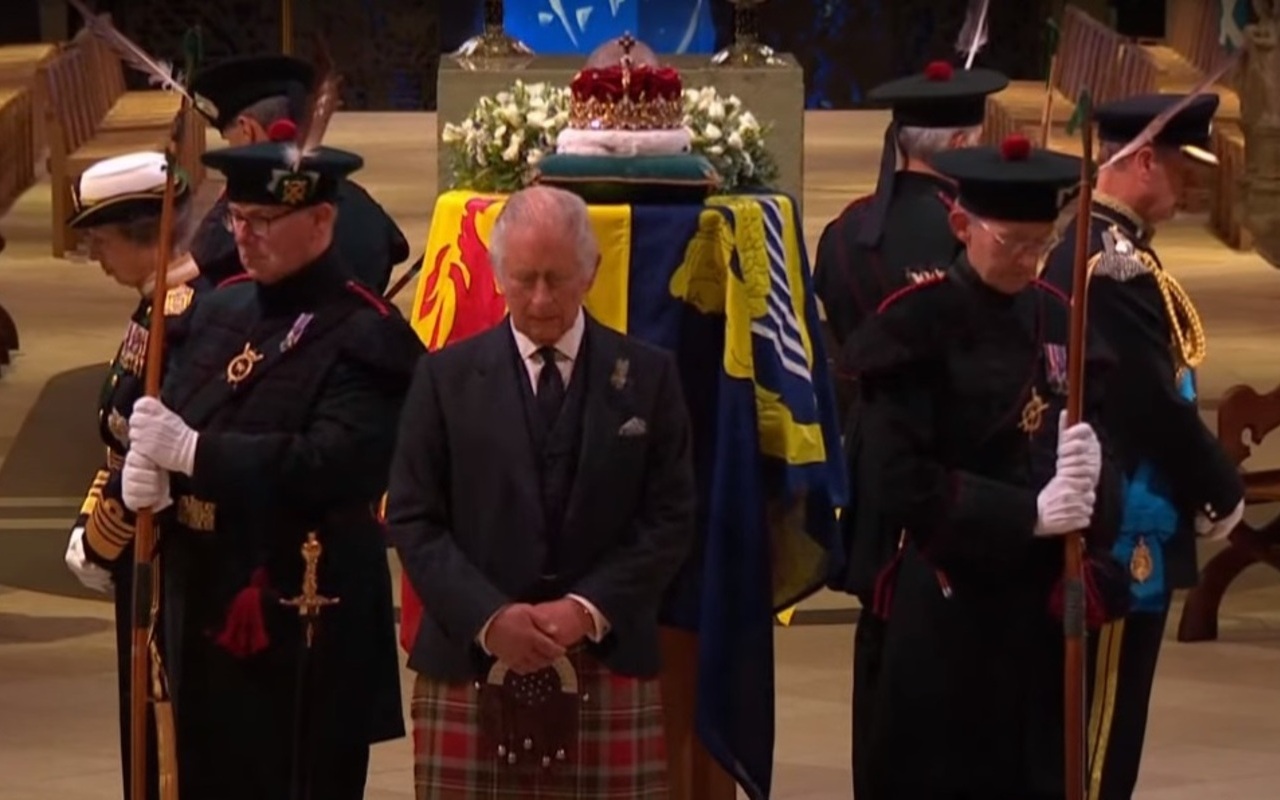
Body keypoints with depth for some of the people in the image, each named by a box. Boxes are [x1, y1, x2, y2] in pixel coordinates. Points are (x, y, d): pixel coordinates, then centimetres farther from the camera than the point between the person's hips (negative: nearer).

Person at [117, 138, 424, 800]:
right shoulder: (222, 311, 12)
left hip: (302, 627, -8)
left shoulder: (365, 337, -13)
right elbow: (165, 419, 15)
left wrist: (194, 451, -25)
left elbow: (337, 464, -25)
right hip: (205, 612, 8)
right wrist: (146, 467, -10)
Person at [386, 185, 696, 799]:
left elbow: (669, 519, 4)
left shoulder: (647, 377, 8)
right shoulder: (446, 378, 8)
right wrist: (488, 618, -11)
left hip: (607, 668, 0)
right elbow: (413, 519, 3)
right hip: (470, 673, 0)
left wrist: (589, 609, -10)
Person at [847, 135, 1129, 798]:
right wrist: (1026, 513, -19)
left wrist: (1088, 466, -18)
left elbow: (1102, 446, 6)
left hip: (1044, 606, 5)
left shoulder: (1056, 320, 9)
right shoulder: (912, 327, -8)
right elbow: (899, 483, -15)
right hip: (947, 613, -5)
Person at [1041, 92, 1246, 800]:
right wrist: (1222, 490, -7)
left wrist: (1202, 482, 11)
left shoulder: (1083, 246, 10)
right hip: (1127, 529, -10)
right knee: (1102, 736, -3)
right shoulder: (1119, 263, -21)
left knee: (1083, 724, 16)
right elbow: (1156, 403, -22)